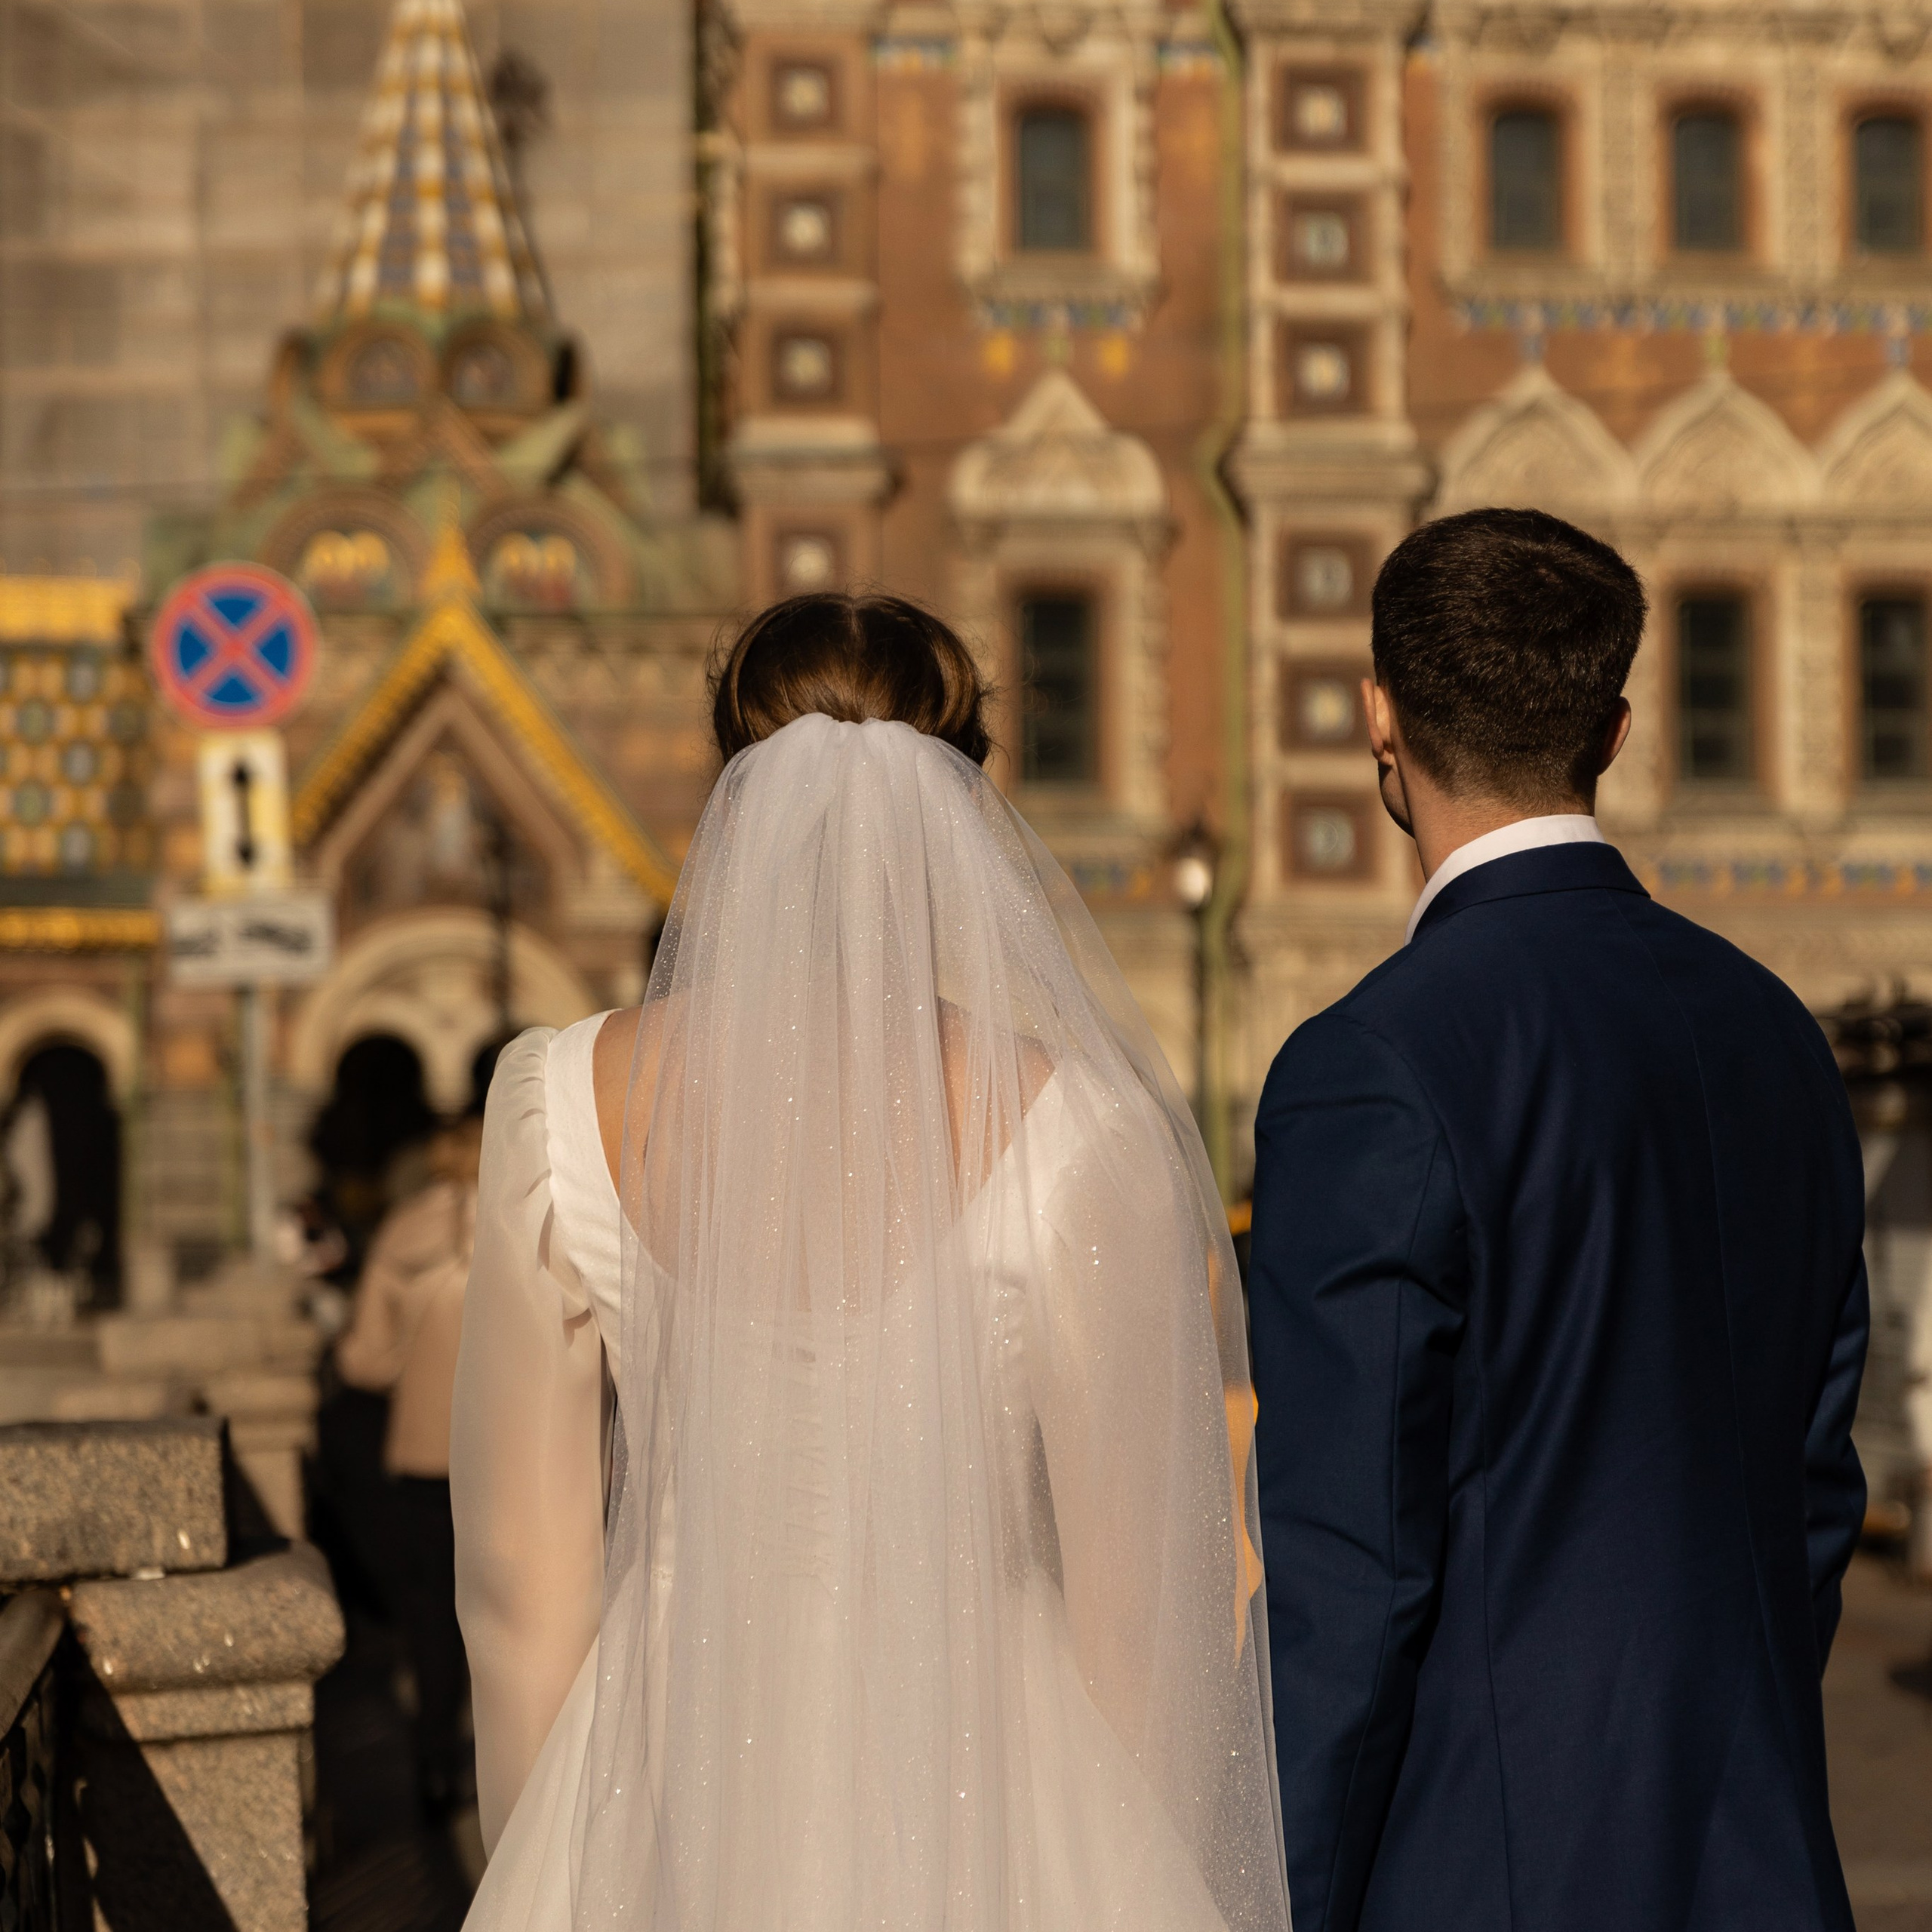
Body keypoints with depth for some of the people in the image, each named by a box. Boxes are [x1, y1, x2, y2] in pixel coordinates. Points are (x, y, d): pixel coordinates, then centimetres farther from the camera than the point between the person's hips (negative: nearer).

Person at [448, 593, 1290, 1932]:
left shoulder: (561, 1112, -9)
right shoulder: (1079, 1138, -16)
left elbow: (519, 1571, -2)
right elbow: (1135, 1602, -9)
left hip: (668, 1810, 2)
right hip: (988, 1803, -2)